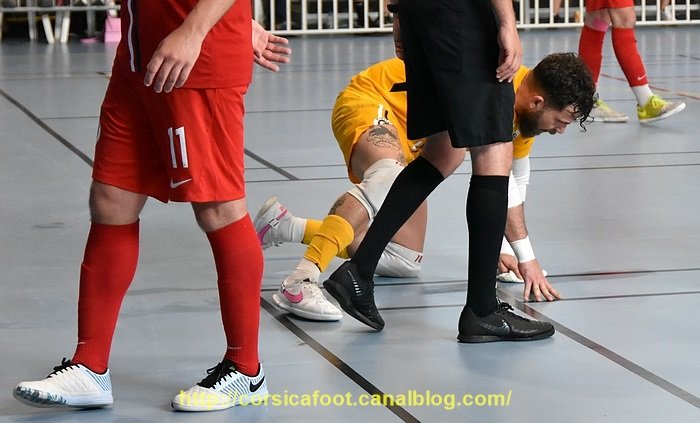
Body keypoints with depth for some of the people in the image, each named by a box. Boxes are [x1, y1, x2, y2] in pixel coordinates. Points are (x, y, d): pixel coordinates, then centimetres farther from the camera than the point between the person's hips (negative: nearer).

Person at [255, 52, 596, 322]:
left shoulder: (526, 106, -1)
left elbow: (517, 179, 15)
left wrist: (503, 249, 8)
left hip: (407, 146, 10)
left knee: (405, 262, 7)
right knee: (390, 178, -43)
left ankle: (283, 226, 14)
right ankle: (300, 283, -52)